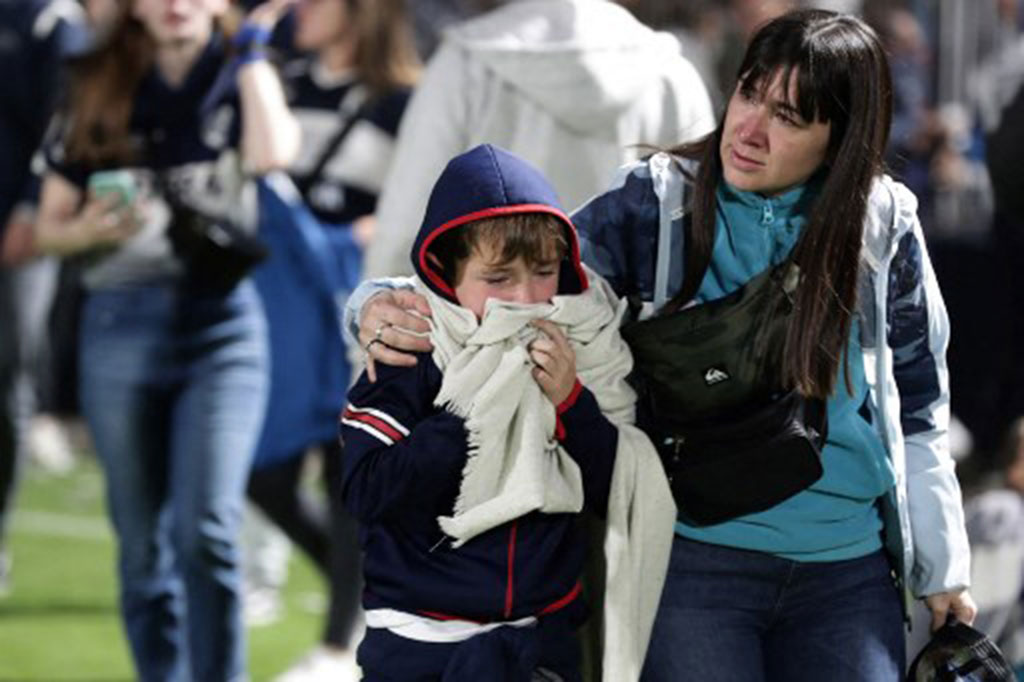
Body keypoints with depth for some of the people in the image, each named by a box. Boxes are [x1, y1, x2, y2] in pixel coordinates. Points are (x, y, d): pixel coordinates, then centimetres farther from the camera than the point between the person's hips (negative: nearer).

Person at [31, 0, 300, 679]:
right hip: (121, 323, 2)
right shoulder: (99, 93, 11)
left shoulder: (241, 81, 7)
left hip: (222, 323, -2)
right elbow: (49, 225, 12)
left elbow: (272, 153, -17)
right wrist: (92, 229, -11)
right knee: (143, 546, 5)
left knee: (207, 533, -16)